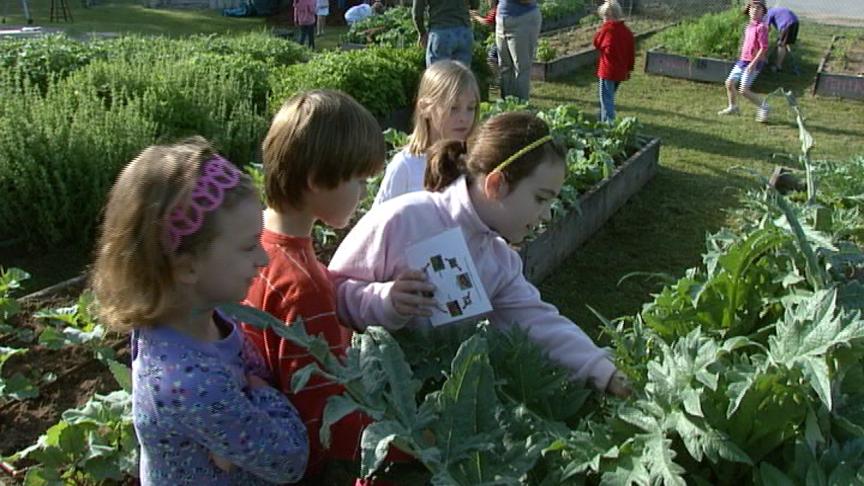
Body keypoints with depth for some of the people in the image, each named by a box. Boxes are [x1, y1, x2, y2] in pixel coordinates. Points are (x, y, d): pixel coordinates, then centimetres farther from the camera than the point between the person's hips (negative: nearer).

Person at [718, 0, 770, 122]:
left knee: (743, 90, -13)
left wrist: (753, 63, -24)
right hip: (742, 61, 8)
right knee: (729, 83, 11)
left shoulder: (761, 27, -15)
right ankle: (733, 107, 29)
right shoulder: (749, 26, 10)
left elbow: (764, 47, -19)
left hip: (753, 63, -8)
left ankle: (763, 106, 4)